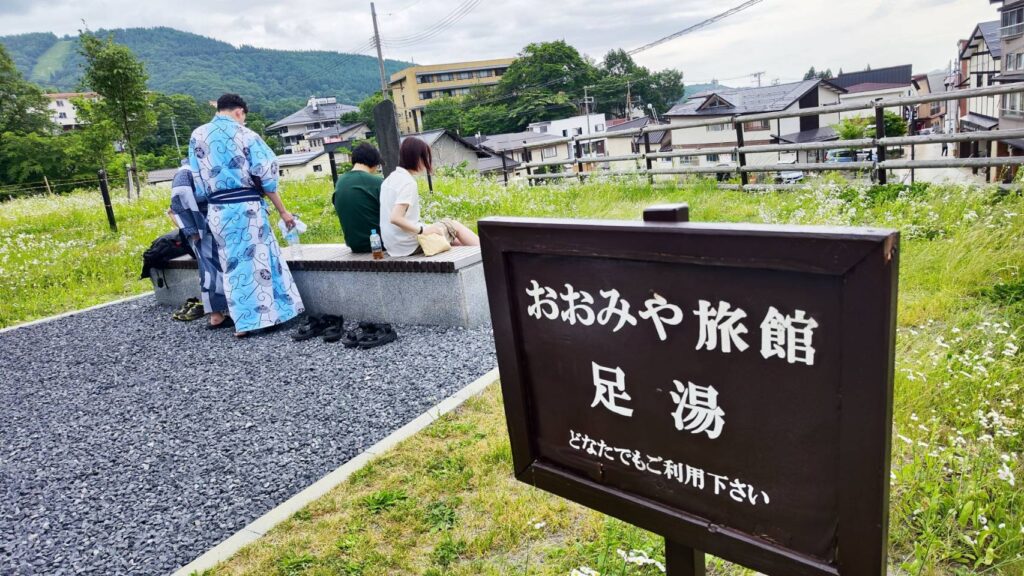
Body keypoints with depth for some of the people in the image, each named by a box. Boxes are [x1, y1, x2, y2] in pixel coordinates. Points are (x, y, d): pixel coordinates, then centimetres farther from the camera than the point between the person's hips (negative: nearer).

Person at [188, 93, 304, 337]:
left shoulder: (197, 136, 7)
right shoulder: (244, 134, -4)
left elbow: (197, 179, 8)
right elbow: (266, 176, -5)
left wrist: (208, 201, 18)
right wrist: (282, 211, 1)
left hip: (218, 210, 4)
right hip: (247, 207, -3)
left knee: (232, 262, 11)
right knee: (257, 258, 5)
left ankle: (243, 321, 12)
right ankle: (268, 314, 9)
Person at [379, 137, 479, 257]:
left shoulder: (391, 178, 9)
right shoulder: (408, 182, -18)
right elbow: (395, 218, -27)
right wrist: (423, 230, -18)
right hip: (411, 246, -8)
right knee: (453, 225, 9)